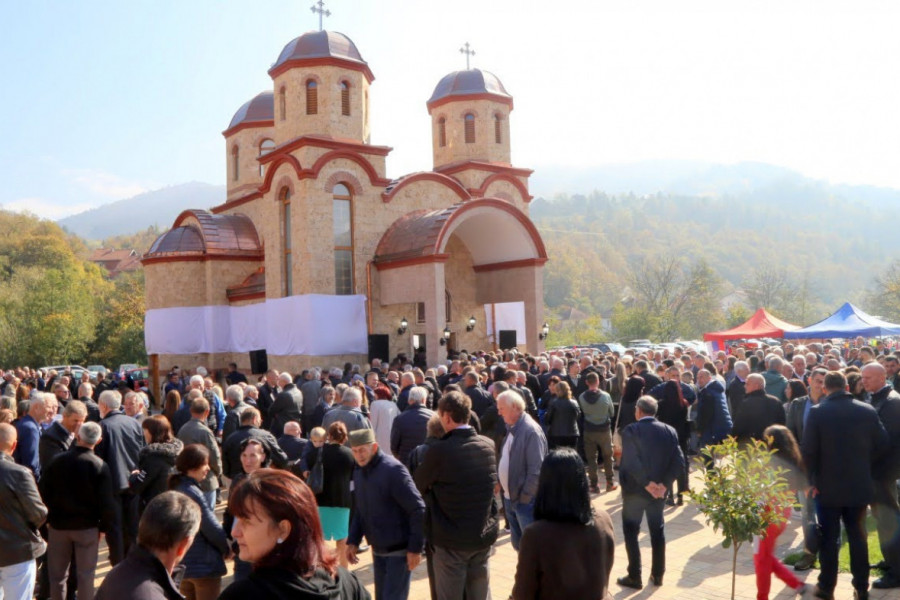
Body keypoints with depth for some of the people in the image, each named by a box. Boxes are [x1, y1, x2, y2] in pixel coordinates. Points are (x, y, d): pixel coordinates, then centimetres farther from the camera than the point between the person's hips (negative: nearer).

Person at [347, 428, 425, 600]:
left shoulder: (393, 469, -18)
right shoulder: (358, 472, 5)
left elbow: (418, 509, -19)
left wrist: (416, 547, -20)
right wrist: (353, 541, 8)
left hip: (399, 549, -7)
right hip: (377, 550, 7)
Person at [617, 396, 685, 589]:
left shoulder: (630, 431, -13)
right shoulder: (669, 431, 0)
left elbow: (631, 463, -24)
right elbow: (679, 462, -8)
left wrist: (647, 483, -17)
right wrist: (663, 483, -11)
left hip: (635, 489, -4)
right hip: (659, 490, 4)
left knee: (631, 532, 8)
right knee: (658, 531, 17)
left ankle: (634, 577, 10)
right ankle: (657, 575, 25)